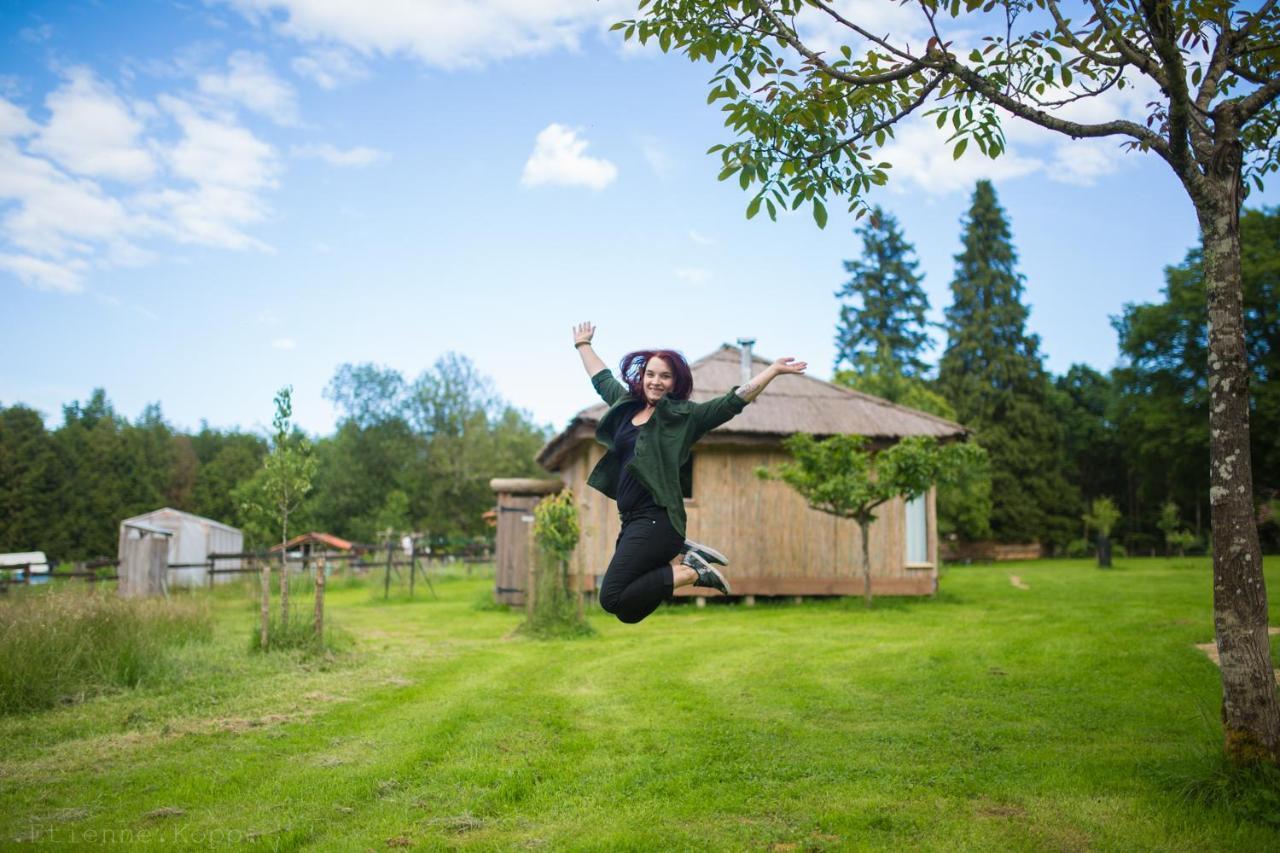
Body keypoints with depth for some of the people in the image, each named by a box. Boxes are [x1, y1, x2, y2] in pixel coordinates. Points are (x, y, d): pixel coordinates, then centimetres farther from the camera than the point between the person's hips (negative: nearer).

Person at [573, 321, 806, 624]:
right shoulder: (626, 404, 15)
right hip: (632, 521, 8)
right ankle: (683, 554, 16)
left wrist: (774, 369, -14)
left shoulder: (684, 416, -2)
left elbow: (734, 400, -8)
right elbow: (602, 378, 32)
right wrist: (583, 345, 44)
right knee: (628, 610, 8)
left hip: (655, 521, -8)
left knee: (612, 598, -20)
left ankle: (690, 572, -5)